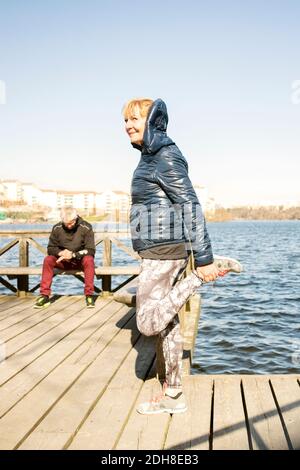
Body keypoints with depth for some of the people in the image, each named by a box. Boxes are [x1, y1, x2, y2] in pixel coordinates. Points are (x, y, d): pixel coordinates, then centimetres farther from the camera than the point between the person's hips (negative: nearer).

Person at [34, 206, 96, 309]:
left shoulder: (86, 228, -13)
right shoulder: (57, 228, -6)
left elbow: (90, 251, -15)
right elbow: (50, 248, -1)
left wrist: (73, 255, -29)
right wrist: (60, 253, -24)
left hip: (80, 260, -2)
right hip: (63, 261, 3)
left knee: (89, 260, -35)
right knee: (48, 260, -25)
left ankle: (89, 295, -29)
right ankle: (45, 296, -22)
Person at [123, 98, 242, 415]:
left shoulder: (166, 157, -14)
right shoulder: (152, 157, 15)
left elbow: (191, 206, -18)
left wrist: (204, 258, -19)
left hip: (163, 251, -10)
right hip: (158, 250, 10)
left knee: (148, 325, -6)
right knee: (166, 323, 12)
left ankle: (209, 273, -2)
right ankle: (172, 396, 22)